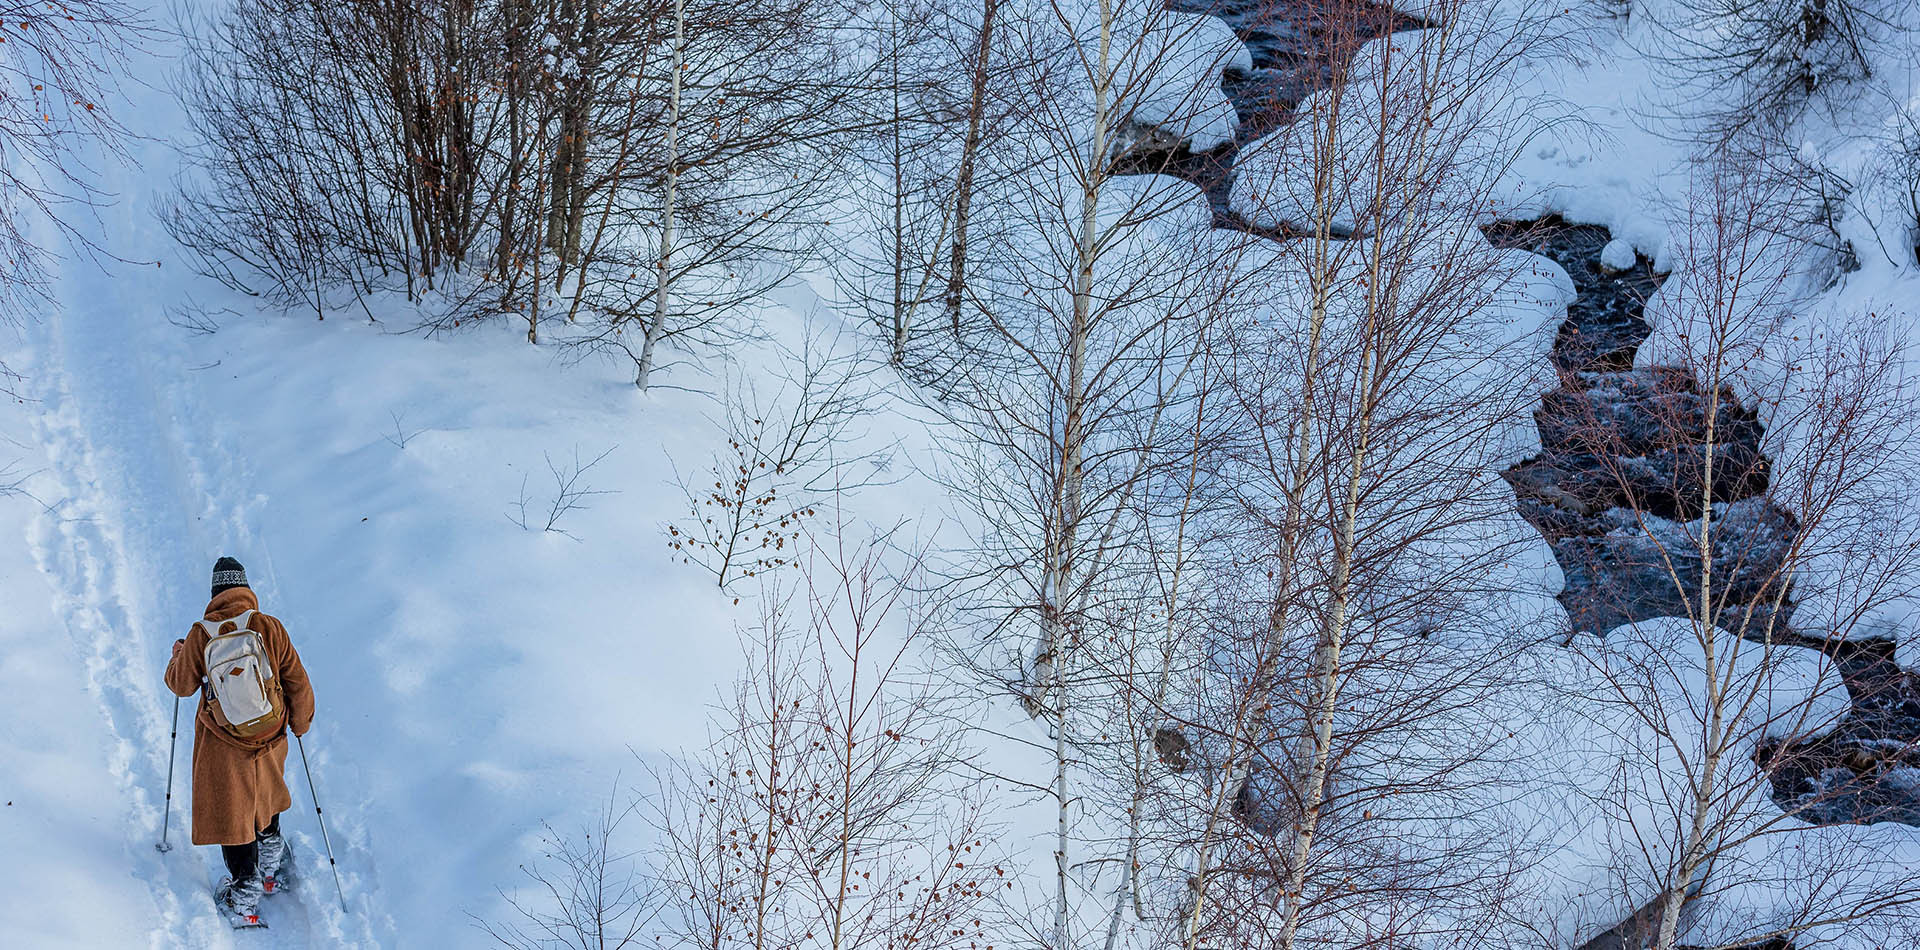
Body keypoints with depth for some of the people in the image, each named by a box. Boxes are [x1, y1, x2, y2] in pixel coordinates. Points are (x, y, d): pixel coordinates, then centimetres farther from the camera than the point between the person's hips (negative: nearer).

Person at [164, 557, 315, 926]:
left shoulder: (200, 636, -16)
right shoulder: (270, 628, -15)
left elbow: (181, 685, -2)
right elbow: (298, 683, -8)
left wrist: (178, 654, 19)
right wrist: (301, 722, 10)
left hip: (222, 744, -2)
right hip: (270, 735, 2)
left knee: (230, 812, 12)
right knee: (265, 797, 27)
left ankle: (245, 894, 18)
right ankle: (270, 867, 43)